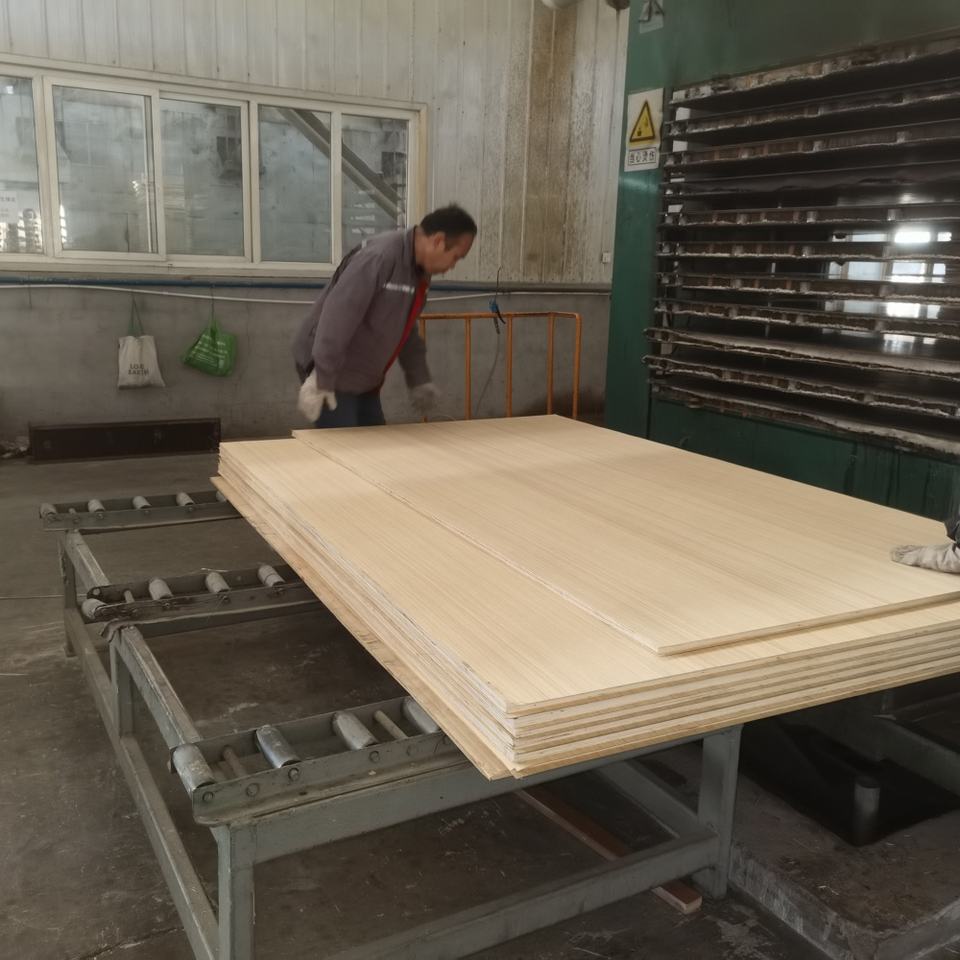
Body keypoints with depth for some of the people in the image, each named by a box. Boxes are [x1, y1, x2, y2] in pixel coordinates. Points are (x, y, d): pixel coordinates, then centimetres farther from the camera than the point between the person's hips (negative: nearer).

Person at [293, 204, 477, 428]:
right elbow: (336, 317, -29)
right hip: (331, 373, -9)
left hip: (363, 378, 9)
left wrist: (419, 380, 20)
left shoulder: (419, 271, 7)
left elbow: (407, 330, 20)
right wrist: (320, 380, -30)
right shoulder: (380, 257, -24)